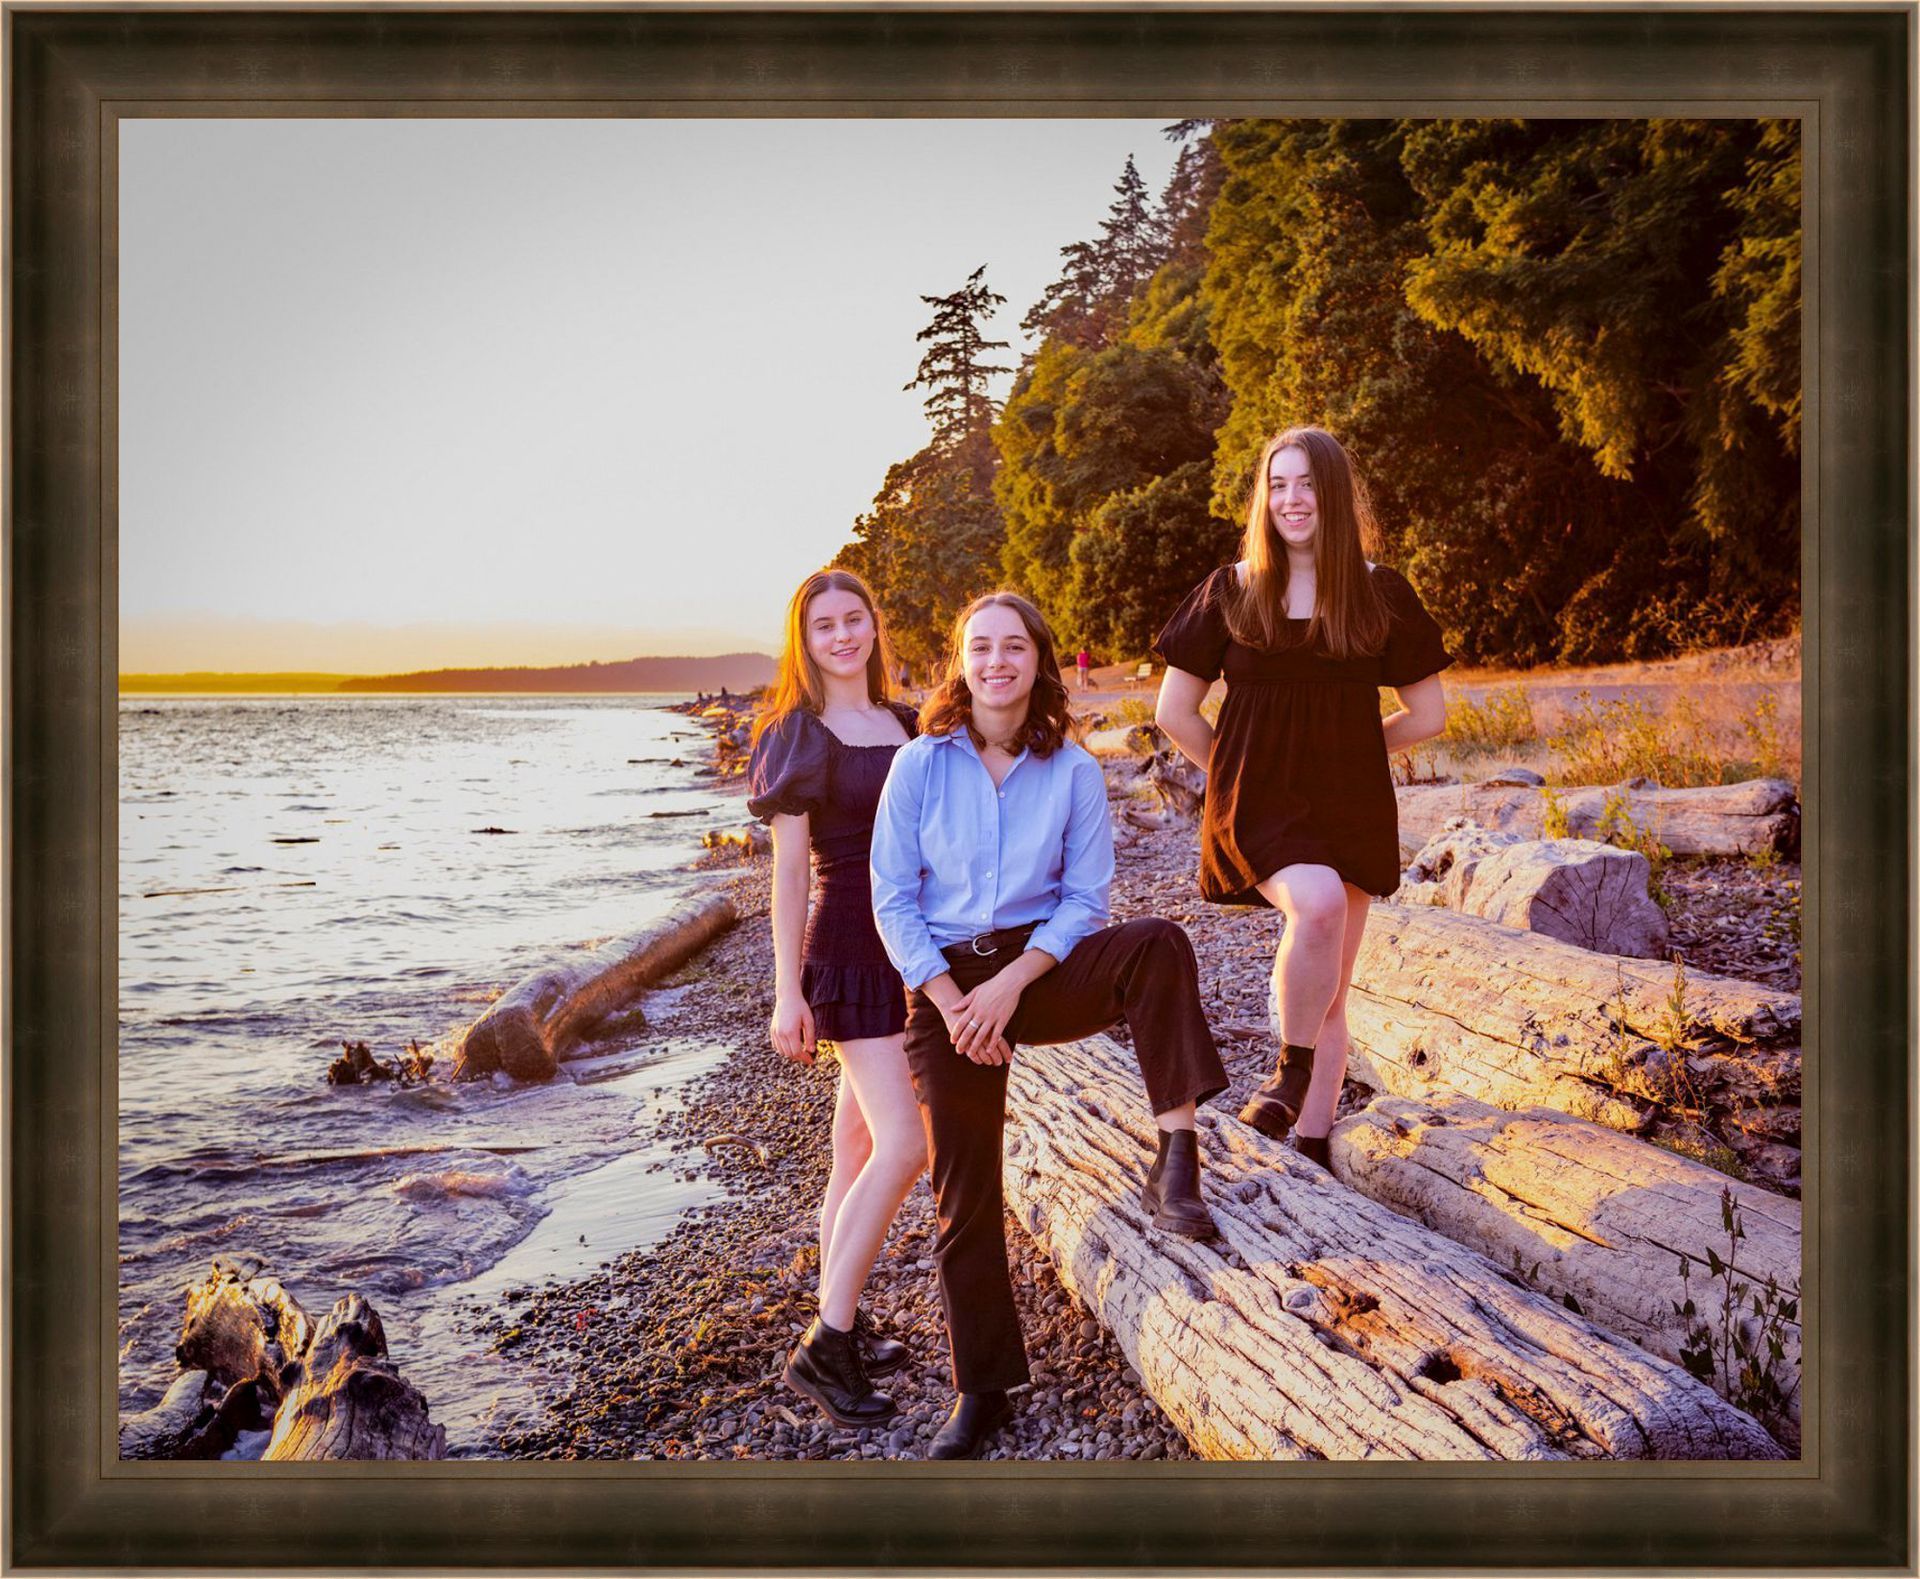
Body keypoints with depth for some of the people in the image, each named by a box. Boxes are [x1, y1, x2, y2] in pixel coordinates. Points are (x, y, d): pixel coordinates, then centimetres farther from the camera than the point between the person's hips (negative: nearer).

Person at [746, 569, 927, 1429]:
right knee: (903, 1146, -14)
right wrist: (787, 993, -13)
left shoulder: (903, 724, 12)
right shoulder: (801, 736, -7)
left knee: (859, 1140, 12)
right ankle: (823, 1346, -6)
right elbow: (787, 872, -9)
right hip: (845, 947, -7)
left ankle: (841, 1319, 23)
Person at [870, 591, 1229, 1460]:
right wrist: (950, 1000, -13)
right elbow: (892, 900, -3)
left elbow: (1086, 898, -3)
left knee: (1159, 945, -31)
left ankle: (1175, 1158, -29)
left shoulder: (1073, 770, -2)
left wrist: (1010, 983, -16)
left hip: (1042, 962, 0)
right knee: (963, 1198, 3)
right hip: (945, 985, 0)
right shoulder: (919, 765, -4)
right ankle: (981, 1391, 20)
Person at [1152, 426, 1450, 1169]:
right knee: (1318, 903, -32)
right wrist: (1240, 770, 6)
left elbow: (1427, 715, 10)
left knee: (1327, 995, 6)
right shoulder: (1231, 591, 2)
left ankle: (1311, 1147, 19)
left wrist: (1340, 747, 13)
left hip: (1351, 810, 2)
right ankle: (1291, 1070, -10)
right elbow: (1174, 710, 6)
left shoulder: (1380, 593, 3)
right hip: (1258, 804, -2)